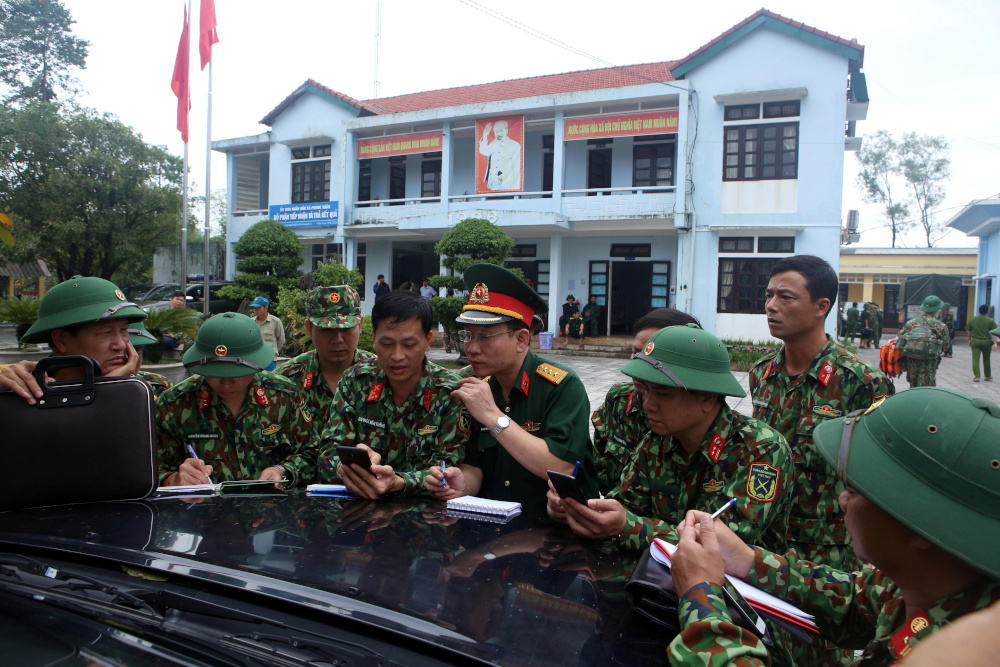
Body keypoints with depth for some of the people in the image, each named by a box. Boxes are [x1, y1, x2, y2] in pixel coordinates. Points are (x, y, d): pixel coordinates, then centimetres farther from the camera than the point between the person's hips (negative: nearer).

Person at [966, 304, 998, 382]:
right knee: (986, 359, 15)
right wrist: (995, 343, -10)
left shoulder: (972, 320, 1)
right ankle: (987, 376, 27)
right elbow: (993, 333, -9)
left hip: (975, 341, 0)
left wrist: (970, 340, 21)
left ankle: (976, 377, -13)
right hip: (987, 342, 0)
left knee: (975, 359, -3)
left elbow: (969, 331, 9)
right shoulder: (991, 321, -4)